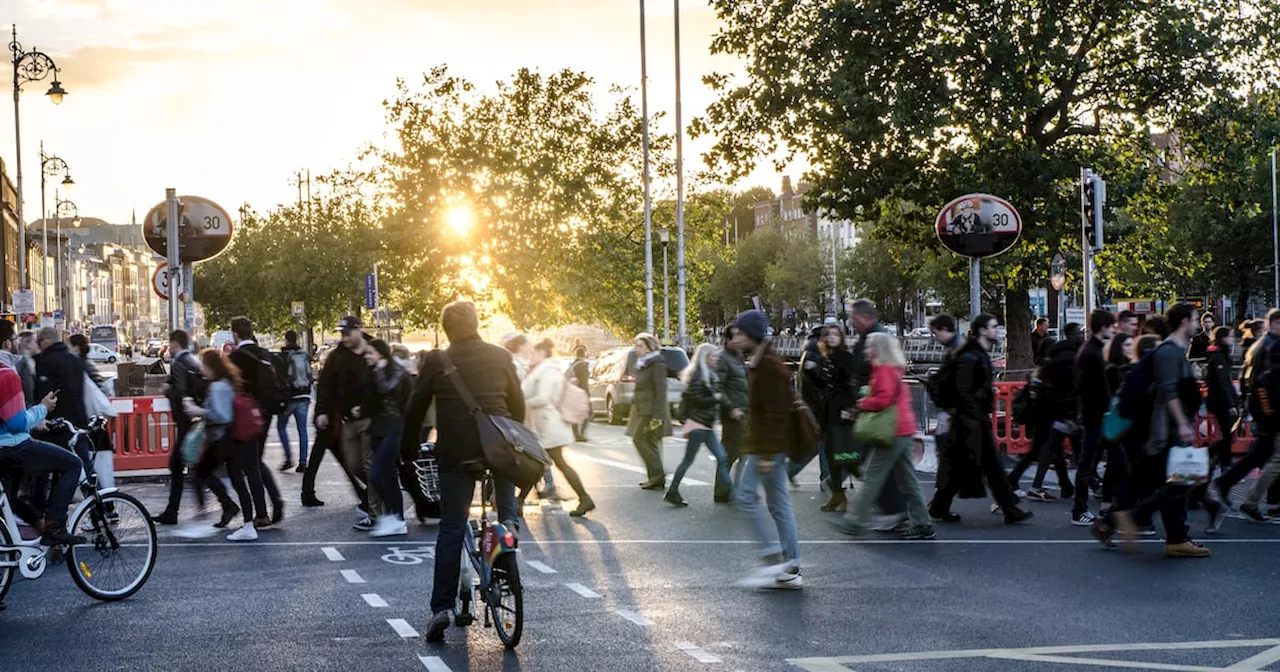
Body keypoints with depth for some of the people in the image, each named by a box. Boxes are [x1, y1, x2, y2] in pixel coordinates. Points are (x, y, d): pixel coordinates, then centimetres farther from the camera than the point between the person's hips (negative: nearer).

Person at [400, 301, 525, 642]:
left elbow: (416, 408, 1)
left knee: (450, 530, 4)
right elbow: (518, 403, 9)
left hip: (455, 453, -1)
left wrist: (409, 447, 15)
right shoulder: (500, 356, 2)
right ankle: (509, 521, 4)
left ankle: (443, 607, 1)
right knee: (506, 487, 34)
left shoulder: (436, 361, -4)